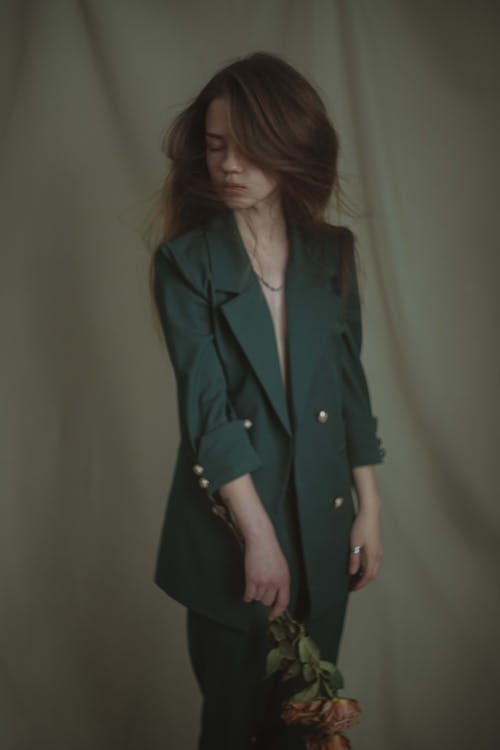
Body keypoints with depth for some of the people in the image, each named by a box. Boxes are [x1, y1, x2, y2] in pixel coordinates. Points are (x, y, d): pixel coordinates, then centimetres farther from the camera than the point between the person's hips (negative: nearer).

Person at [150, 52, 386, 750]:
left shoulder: (333, 253, 3)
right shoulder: (186, 261, -8)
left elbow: (351, 384, 7)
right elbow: (207, 407, -14)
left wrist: (370, 508, 5)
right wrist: (259, 534, -17)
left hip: (322, 524, 3)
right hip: (226, 524, -3)